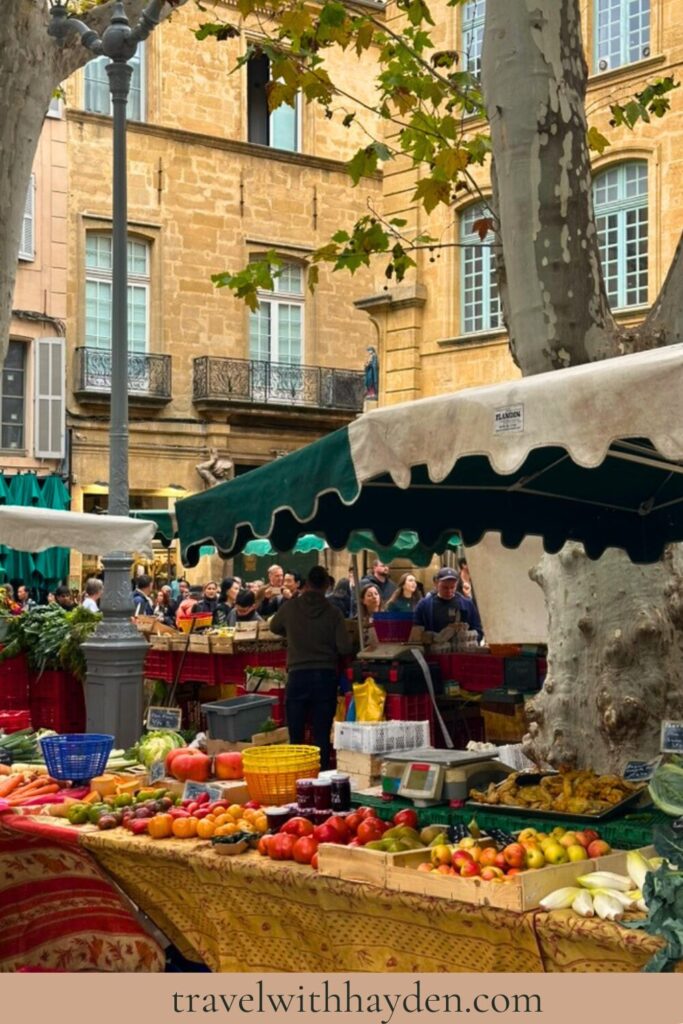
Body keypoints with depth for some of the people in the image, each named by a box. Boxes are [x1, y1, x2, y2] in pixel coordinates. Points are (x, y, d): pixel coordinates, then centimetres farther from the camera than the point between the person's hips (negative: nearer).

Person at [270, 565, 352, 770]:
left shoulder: (290, 608, -1)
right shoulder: (333, 613, -4)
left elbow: (274, 627, 19)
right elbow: (344, 648, -6)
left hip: (298, 676, 0)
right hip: (326, 676, 0)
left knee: (296, 734, 6)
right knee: (322, 735, 5)